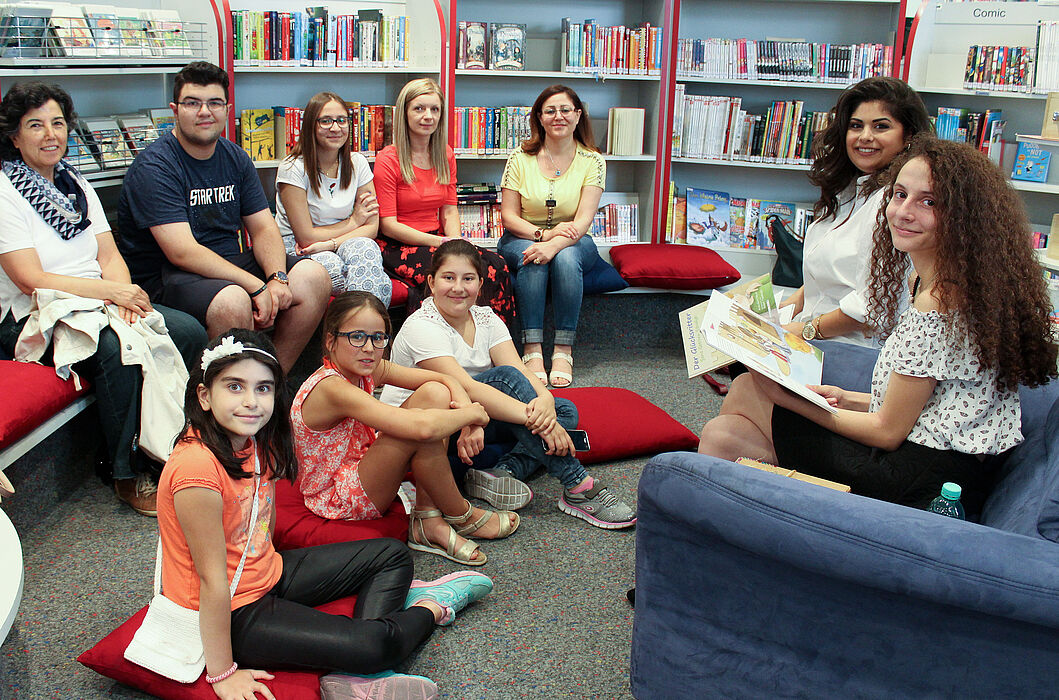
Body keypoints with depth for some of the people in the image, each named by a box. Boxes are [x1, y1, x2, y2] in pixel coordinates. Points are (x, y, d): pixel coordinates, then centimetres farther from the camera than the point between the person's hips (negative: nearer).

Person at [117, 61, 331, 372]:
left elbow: (263, 229, 5)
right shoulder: (153, 167, -14)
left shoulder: (235, 158, 9)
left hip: (231, 264, 7)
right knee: (232, 301, -36)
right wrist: (257, 287, -28)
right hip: (164, 275, -7)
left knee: (314, 278, -8)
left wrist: (278, 278, -16)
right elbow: (182, 252, -23)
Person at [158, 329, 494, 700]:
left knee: (392, 555, 13)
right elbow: (213, 580, -25)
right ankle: (432, 608, 12)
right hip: (232, 613, -9)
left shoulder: (256, 442, -3)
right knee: (374, 644, -21)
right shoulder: (197, 467, -29)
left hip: (269, 574, 9)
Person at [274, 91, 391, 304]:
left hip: (344, 246, 3)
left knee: (366, 247, -33)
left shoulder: (357, 164, 4)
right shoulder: (293, 168, -10)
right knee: (333, 267, -37)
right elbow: (305, 236, -13)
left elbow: (372, 227, -2)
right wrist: (353, 222, -3)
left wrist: (329, 244, -18)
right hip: (294, 250, -3)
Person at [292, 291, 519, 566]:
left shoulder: (371, 369, -3)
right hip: (337, 502, -9)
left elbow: (446, 381, 1)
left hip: (358, 469, 9)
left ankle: (428, 518, -8)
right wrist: (472, 414, -22)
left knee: (435, 393, -7)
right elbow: (422, 427, -40)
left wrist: (465, 405, -22)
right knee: (419, 426, -29)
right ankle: (460, 516, -4)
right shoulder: (331, 388, -29)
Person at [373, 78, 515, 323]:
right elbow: (388, 225, -10)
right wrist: (440, 242, -19)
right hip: (397, 247, -5)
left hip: (436, 241, 6)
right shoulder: (388, 160, -7)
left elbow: (449, 211, 12)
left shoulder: (445, 156, 12)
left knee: (496, 265, -21)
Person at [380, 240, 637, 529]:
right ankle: (578, 486, -31)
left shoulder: (485, 318, 3)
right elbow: (465, 388, -31)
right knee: (505, 377, -29)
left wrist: (545, 400, -36)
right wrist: (535, 418, -39)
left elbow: (522, 370, -12)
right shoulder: (421, 326, -18)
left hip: (468, 425, 8)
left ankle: (502, 473, -28)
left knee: (565, 411, -6)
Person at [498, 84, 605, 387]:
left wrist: (555, 244, -34)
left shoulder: (592, 161, -4)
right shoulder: (520, 158, -3)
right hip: (522, 238, 0)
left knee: (565, 257, -35)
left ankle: (564, 350, -27)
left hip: (573, 241, 0)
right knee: (532, 260, -34)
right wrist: (544, 233, -24)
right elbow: (508, 215, -6)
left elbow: (583, 220, -15)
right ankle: (532, 349, -31)